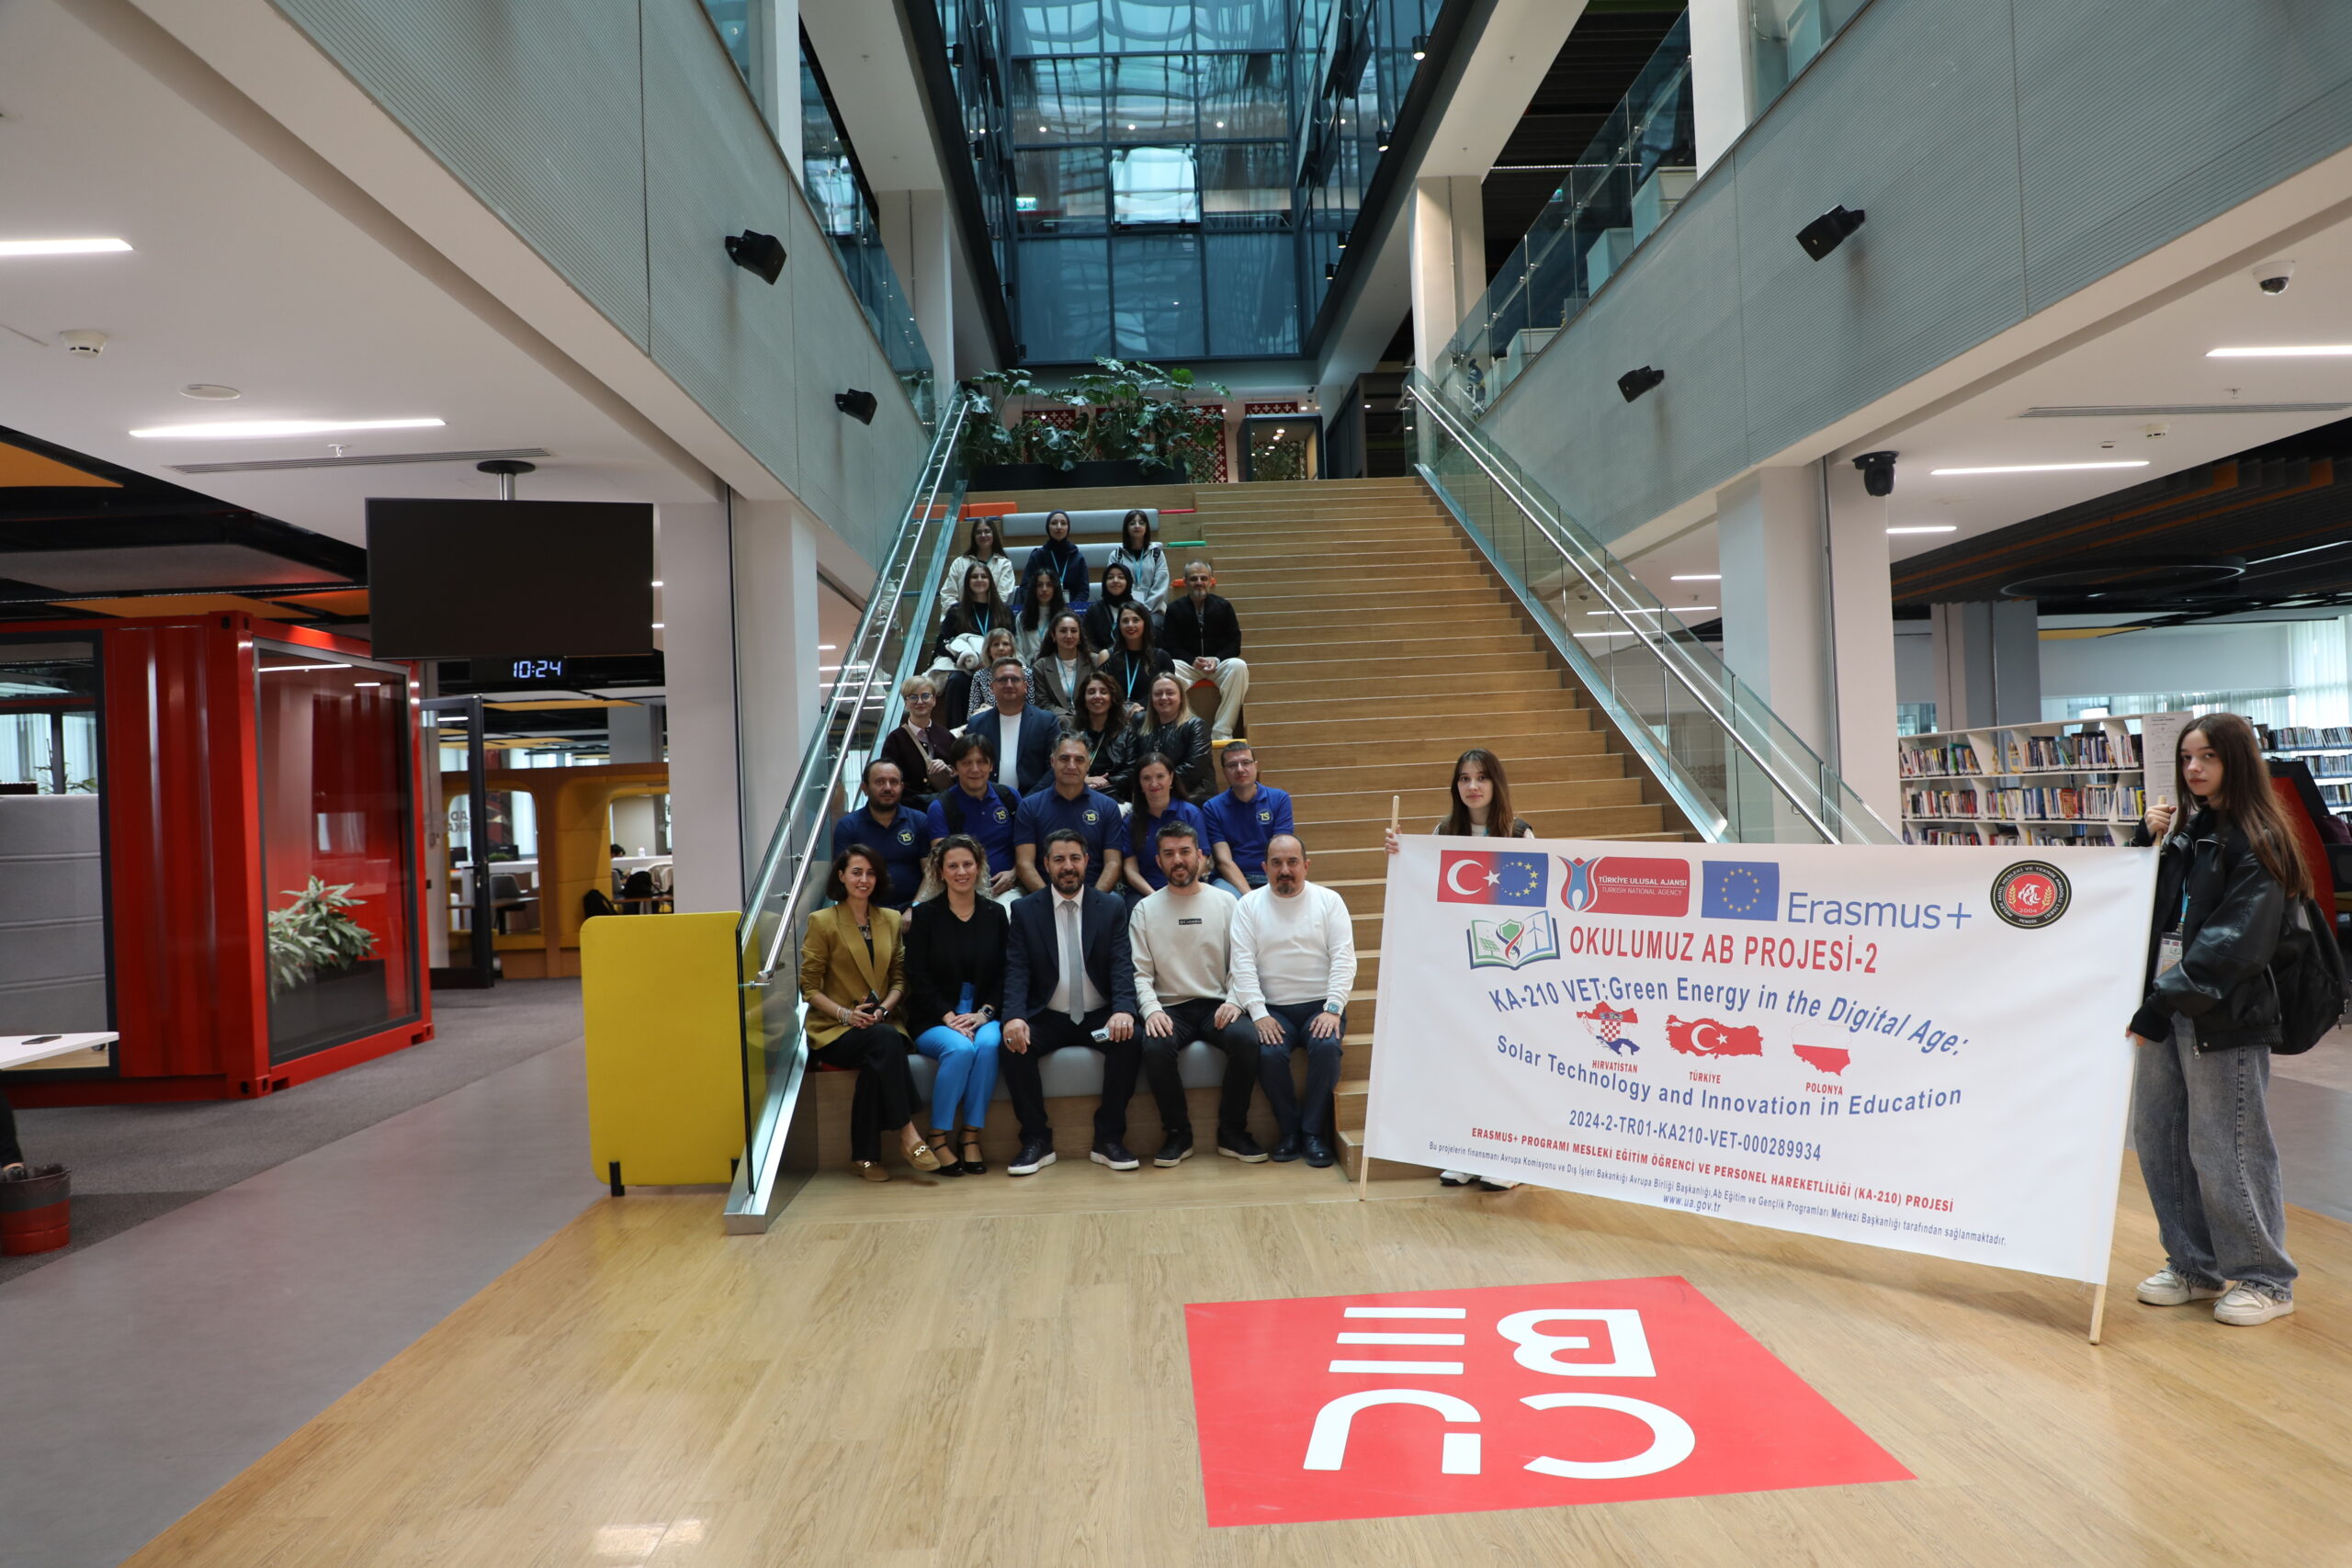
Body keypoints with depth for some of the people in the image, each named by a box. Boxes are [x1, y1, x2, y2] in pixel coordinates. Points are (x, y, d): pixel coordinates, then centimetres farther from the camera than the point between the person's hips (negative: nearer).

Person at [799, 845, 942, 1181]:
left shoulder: (891, 920, 14)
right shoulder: (822, 921, 0)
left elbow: (899, 977, 13)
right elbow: (809, 987, -2)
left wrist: (884, 1008, -9)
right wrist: (845, 1014, -17)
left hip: (879, 1025, 3)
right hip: (833, 1030, -3)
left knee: (876, 1063, -34)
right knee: (886, 1040, -35)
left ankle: (865, 1156, -27)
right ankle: (908, 1134, -33)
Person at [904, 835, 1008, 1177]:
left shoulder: (995, 913, 9)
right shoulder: (925, 914, 2)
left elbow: (1004, 974, 8)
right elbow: (918, 978, -3)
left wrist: (984, 1013, -8)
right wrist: (950, 1017, -14)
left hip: (982, 1016, 2)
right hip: (933, 1020, -2)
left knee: (988, 1044, -32)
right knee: (960, 1048, -33)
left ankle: (971, 1136, -21)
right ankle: (938, 1137, -17)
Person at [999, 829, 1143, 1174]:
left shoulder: (1112, 908, 4)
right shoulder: (1024, 910, 4)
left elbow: (1122, 966, -6)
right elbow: (1017, 970, -6)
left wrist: (1123, 1010, -27)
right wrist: (1014, 1016, -26)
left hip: (1099, 1017, 0)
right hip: (1047, 1018, 0)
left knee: (1130, 1041, -29)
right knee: (1015, 1046, -29)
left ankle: (1109, 1138, -14)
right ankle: (1037, 1140, -12)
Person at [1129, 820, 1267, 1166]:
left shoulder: (1225, 903, 8)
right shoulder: (1145, 910, 8)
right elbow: (1140, 972, 2)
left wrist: (1234, 1001, -12)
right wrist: (1151, 1010, -15)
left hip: (1217, 1007, 0)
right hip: (1169, 1008, 0)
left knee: (1246, 1038, -31)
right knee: (1155, 1047, -32)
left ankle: (1232, 1131, -11)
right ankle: (1178, 1133, -9)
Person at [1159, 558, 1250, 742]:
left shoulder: (1223, 606, 6)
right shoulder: (1175, 609, 5)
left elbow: (1234, 643, 4)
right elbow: (1169, 646, 1)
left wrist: (1217, 660, -15)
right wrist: (1192, 661, -17)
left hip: (1219, 663, 1)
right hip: (1186, 663, -1)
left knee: (1238, 666, -33)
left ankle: (1222, 732, -31)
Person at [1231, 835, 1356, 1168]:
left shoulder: (1329, 901, 5)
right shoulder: (1248, 905, 5)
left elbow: (1344, 959, -2)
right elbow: (1243, 964, -3)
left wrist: (1333, 1009, -14)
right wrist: (1259, 1014, -14)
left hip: (1321, 1006, 0)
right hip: (1273, 1009, 0)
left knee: (1326, 1047, -30)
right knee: (1269, 1053, -29)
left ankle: (1314, 1132, -12)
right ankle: (1290, 1131, -7)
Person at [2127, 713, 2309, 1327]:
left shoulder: (2257, 844, -9)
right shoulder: (2187, 831, 14)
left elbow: (2234, 942, -18)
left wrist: (2163, 1003, -23)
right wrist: (2147, 840, 1)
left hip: (2224, 1020, -7)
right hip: (2167, 1013, 7)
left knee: (2224, 1153, 0)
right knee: (2159, 1142, 11)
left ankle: (2266, 1279, 17)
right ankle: (2194, 1266, 26)